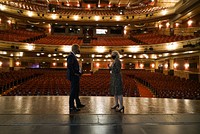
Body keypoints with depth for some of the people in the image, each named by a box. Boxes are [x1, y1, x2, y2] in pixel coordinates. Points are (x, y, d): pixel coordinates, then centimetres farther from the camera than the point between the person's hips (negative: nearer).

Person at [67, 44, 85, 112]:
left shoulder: (73, 56, 15)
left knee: (77, 90, 19)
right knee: (73, 91, -3)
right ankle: (71, 107, 6)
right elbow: (69, 66, -28)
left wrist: (78, 73, 11)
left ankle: (78, 104, 33)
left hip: (75, 77, 11)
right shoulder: (71, 56, -17)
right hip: (73, 76, -11)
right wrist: (74, 73, -20)